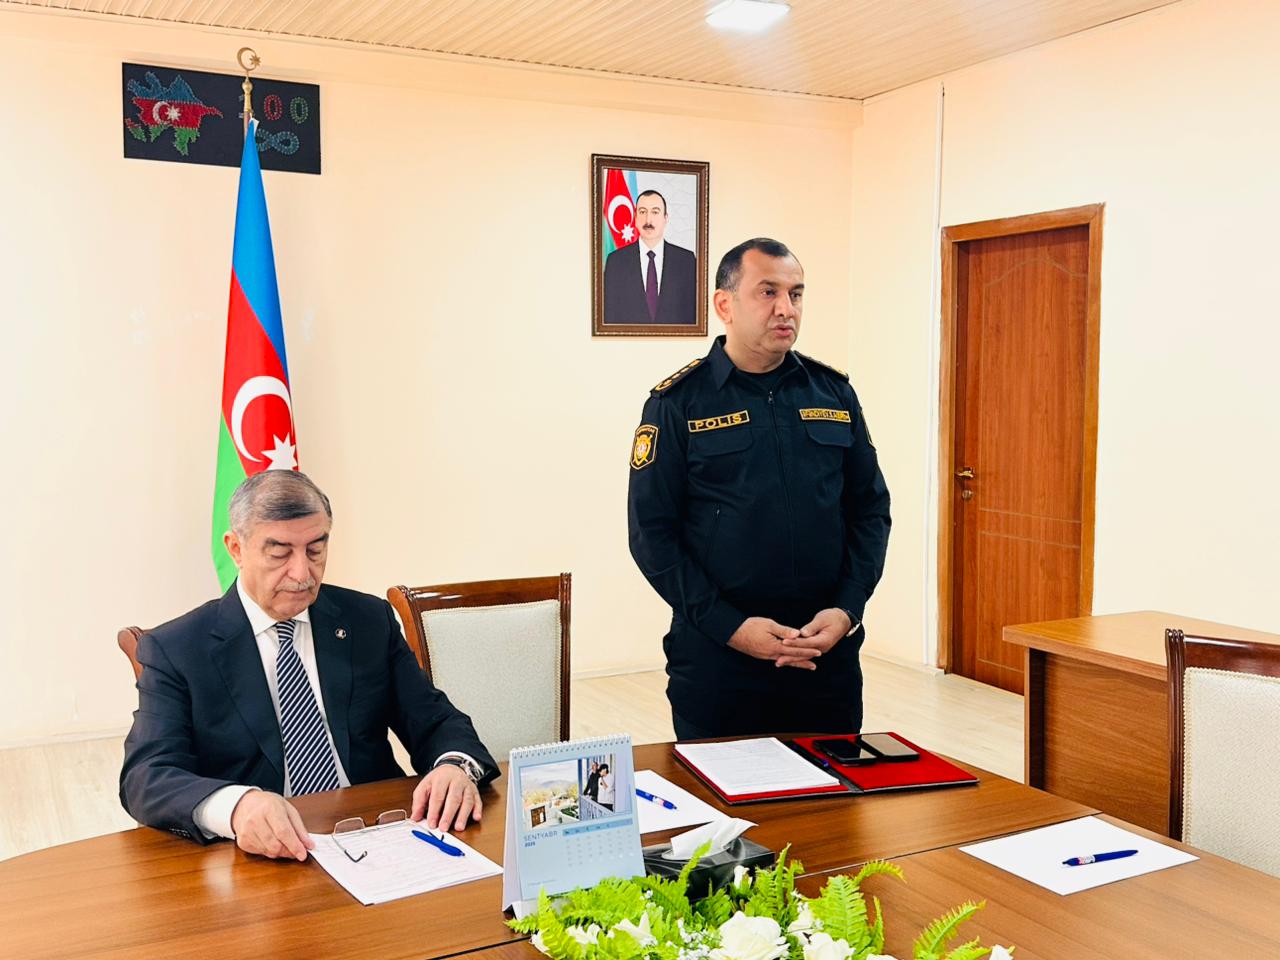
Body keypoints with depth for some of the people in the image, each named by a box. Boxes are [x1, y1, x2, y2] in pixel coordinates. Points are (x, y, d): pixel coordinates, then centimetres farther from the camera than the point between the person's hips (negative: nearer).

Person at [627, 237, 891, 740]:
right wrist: (730, 626, -14)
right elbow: (651, 532, -7)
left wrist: (847, 609, -4)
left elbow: (870, 508, 9)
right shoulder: (677, 403, -4)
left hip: (830, 651, 3)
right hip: (716, 655, -3)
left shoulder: (834, 391, 7)